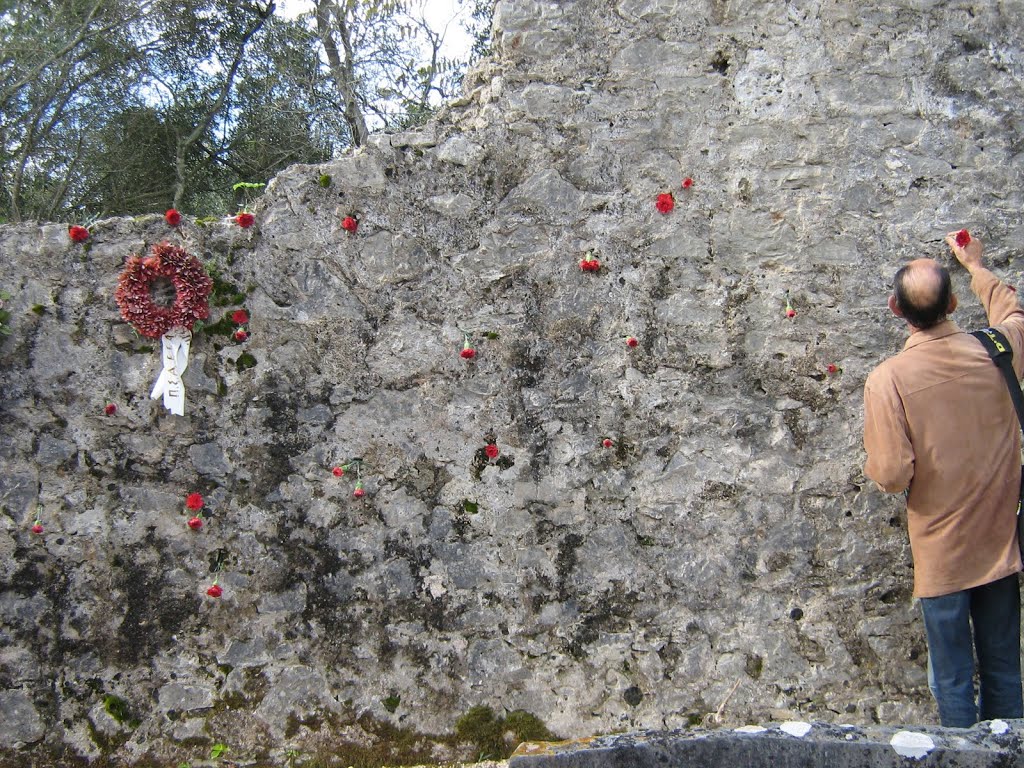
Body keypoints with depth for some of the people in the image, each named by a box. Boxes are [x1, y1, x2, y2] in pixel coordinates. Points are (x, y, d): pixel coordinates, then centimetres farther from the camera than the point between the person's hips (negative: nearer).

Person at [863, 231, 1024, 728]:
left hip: (942, 552, -4)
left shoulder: (888, 379, -19)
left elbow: (892, 476, -20)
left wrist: (877, 464, 3)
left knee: (953, 680, 11)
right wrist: (975, 265, 33)